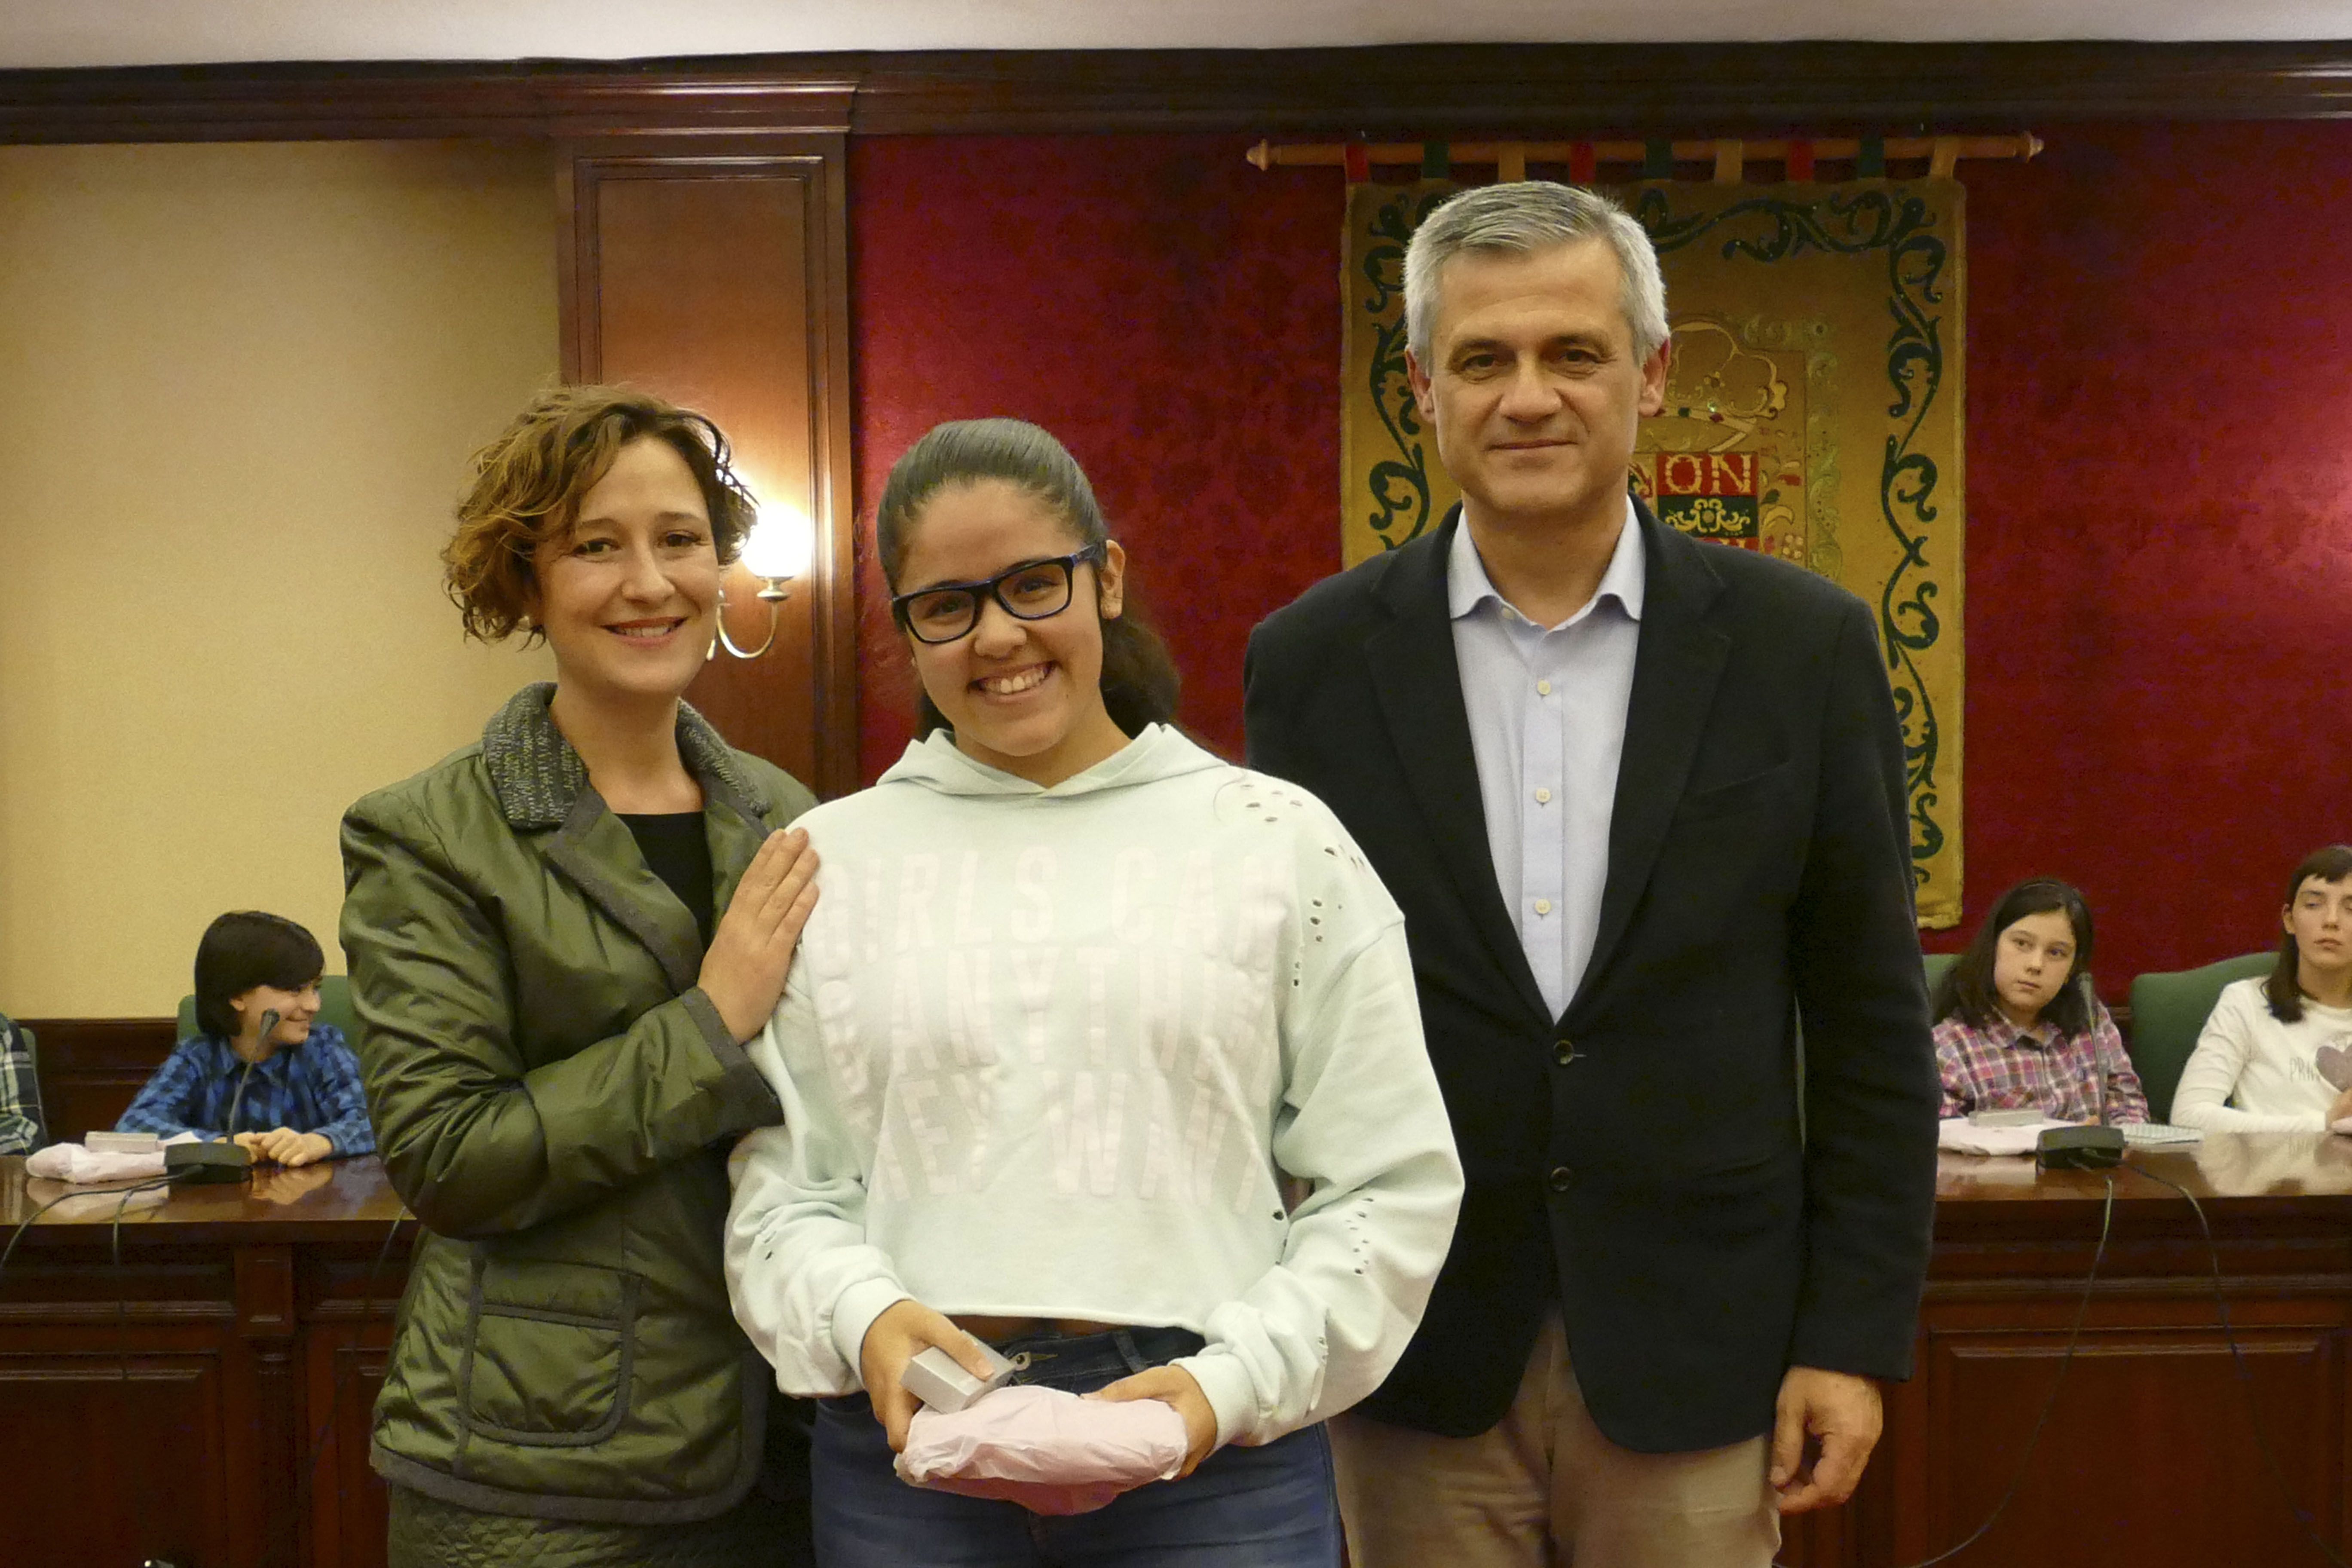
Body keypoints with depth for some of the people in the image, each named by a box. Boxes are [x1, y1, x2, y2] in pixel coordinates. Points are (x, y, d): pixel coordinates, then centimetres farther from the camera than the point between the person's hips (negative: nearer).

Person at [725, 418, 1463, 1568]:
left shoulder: (1279, 840, 0)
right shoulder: (831, 859, 4)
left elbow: (1390, 1184, 0)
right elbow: (783, 1186, 4)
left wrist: (1231, 1382, -12)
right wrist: (865, 1318, -15)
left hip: (1217, 1447, -1)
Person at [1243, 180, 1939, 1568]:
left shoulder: (1803, 646, -3)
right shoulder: (1313, 659, -1)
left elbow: (1872, 1026, 1)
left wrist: (1856, 1338, -1)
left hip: (1696, 1351, 0)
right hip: (1413, 1357, 1)